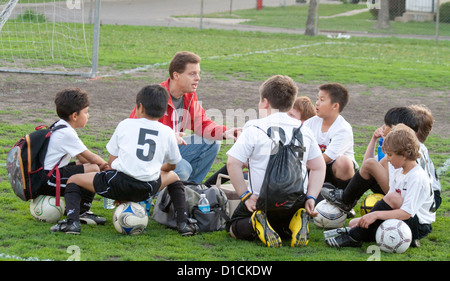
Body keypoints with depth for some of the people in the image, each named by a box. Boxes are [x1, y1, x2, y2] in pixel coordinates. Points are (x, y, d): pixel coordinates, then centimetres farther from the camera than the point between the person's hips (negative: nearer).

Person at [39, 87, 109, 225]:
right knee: (93, 170, -17)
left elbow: (81, 157, 16)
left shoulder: (59, 127, 14)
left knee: (85, 165, 22)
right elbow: (90, 157, -11)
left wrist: (100, 164, 2)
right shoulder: (67, 134, -17)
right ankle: (82, 212, -11)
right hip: (46, 182, -11)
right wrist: (104, 164, 8)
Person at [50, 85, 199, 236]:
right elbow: (171, 165, 26)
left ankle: (73, 221, -6)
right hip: (147, 189, 2)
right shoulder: (168, 132, 12)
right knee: (173, 177, 35)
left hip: (117, 183, -2)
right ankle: (182, 223, 19)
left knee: (74, 180, 19)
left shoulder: (125, 124, 10)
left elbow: (112, 161, 11)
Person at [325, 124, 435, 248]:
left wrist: (376, 214, -32)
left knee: (392, 197, -33)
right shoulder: (398, 171, 7)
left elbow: (406, 213, -27)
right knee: (354, 223, -1)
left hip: (419, 226, -9)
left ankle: (354, 237, -28)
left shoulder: (418, 178, -19)